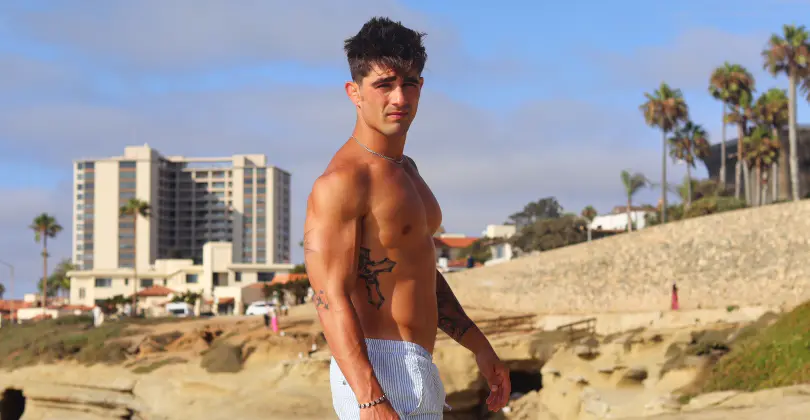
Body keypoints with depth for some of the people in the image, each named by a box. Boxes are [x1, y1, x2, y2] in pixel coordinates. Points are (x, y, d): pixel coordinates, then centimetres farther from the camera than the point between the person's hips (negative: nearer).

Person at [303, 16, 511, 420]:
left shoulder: (405, 170, 16)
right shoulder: (341, 181, -15)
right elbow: (331, 299, -22)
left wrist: (480, 346, 23)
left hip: (415, 372, 10)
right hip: (378, 374, -10)